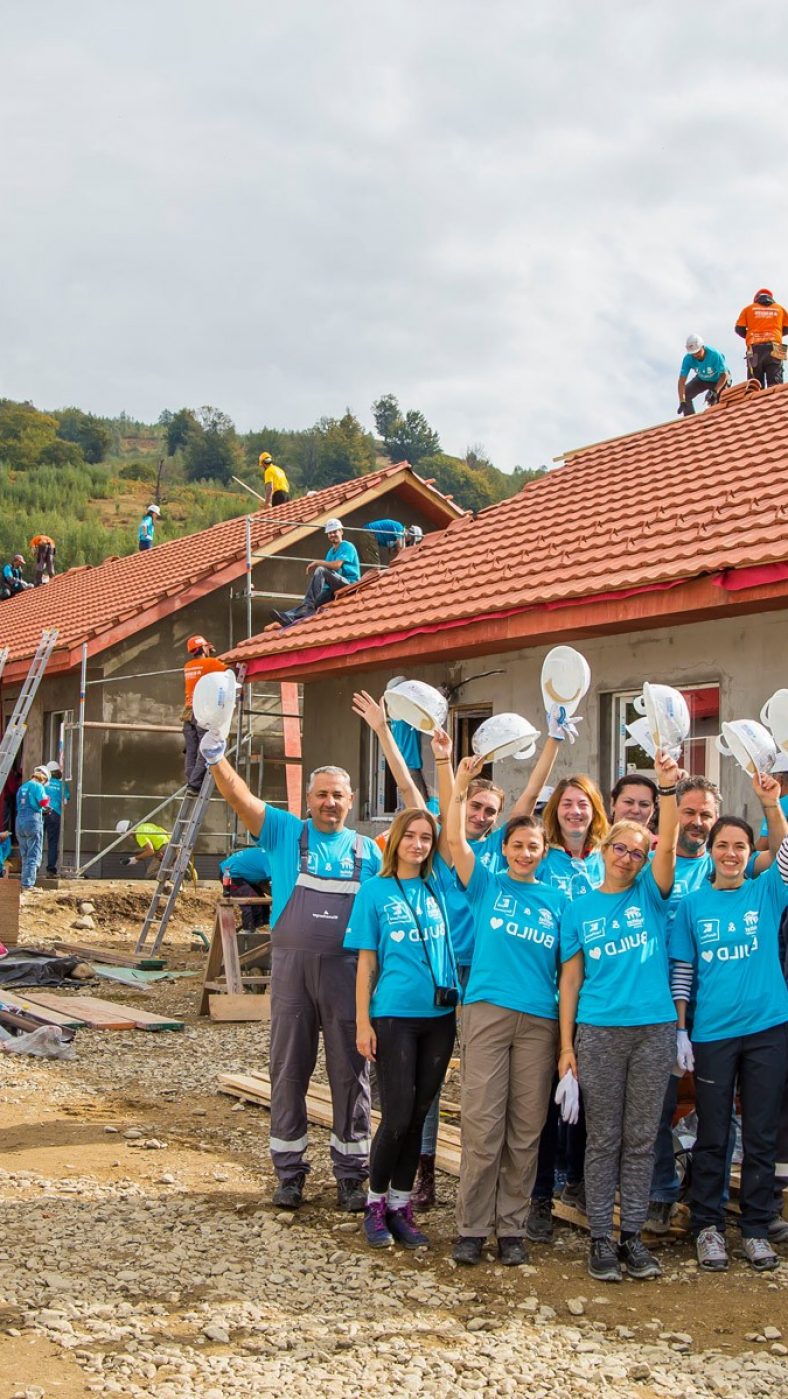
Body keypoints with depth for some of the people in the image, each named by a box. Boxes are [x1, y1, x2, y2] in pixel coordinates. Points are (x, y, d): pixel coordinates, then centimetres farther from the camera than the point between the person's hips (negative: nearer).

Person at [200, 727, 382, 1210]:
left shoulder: (368, 850, 9)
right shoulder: (284, 833, 5)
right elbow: (241, 798, -8)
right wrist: (217, 759, -26)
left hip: (347, 971, 1)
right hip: (292, 967, -1)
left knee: (351, 1072, 5)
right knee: (289, 1071, 6)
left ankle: (352, 1173, 17)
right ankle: (289, 1171, 18)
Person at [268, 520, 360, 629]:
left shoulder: (348, 547, -1)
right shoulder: (331, 551, 24)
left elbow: (337, 565, -16)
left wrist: (318, 562, -7)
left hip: (349, 583, -7)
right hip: (333, 589, 7)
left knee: (320, 571, -29)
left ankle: (309, 606, -34)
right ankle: (287, 618, -35)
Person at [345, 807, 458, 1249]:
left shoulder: (439, 888, 7)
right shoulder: (375, 890, 0)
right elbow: (367, 962, 0)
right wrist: (363, 1022, -4)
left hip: (440, 1015, 3)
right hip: (393, 1016, -3)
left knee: (418, 1116, 8)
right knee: (397, 1117, -5)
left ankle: (401, 1205, 19)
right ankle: (376, 1204, 13)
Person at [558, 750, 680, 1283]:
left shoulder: (650, 895, 7)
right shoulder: (579, 909, 7)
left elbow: (669, 844, -10)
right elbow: (570, 979, 6)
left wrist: (668, 787, -24)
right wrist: (566, 1044, 1)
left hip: (655, 1029, 1)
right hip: (598, 1032, 0)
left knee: (641, 1138, 6)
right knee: (604, 1139, 4)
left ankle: (633, 1234, 15)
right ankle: (601, 1238, 11)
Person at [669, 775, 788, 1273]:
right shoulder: (693, 904, 4)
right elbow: (681, 971, 5)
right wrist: (680, 1030, 0)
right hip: (711, 1034, 0)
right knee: (712, 1137, 6)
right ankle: (708, 1226, 18)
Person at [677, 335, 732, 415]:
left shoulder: (714, 355, -38)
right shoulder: (688, 359, -29)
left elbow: (724, 375, -31)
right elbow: (682, 380, -30)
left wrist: (715, 392, -44)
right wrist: (682, 402, -41)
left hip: (718, 379, -3)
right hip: (702, 379, 4)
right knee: (684, 394, -13)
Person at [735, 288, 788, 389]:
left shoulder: (749, 309, 14)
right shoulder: (780, 308, 16)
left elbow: (739, 328, 9)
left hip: (755, 348, 0)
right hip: (774, 348, 0)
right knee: (775, 382, -7)